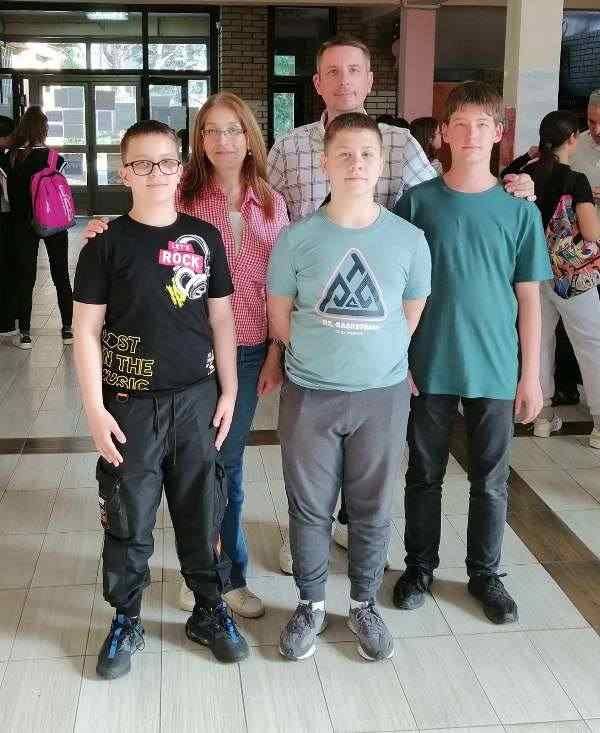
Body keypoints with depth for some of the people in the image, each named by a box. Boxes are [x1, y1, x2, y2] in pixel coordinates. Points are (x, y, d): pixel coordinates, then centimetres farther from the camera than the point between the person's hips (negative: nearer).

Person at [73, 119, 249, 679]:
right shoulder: (107, 244, -4)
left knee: (202, 511, 11)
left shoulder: (204, 238, 3)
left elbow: (220, 319, 8)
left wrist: (228, 391, 4)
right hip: (130, 403, -2)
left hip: (197, 398, 2)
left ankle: (210, 612, 29)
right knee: (128, 517, 7)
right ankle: (125, 621, 25)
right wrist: (95, 409, -10)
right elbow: (87, 330, -5)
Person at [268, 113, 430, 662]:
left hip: (383, 394, 1)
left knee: (373, 509, 12)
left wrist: (375, 359, 5)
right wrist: (322, 353, 0)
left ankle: (364, 604, 33)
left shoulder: (409, 240, -3)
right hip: (310, 395, 0)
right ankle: (311, 605, 31)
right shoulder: (296, 239, -5)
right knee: (310, 507, 11)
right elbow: (280, 322, 2)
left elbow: (410, 321, 7)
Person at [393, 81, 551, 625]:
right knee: (425, 474, 12)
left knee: (491, 479, 12)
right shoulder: (418, 201, -2)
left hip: (495, 369, 1)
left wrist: (531, 374, 0)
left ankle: (485, 573, 30)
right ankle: (420, 565, 31)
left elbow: (528, 297, 2)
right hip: (429, 365, 0)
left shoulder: (519, 210, 0)